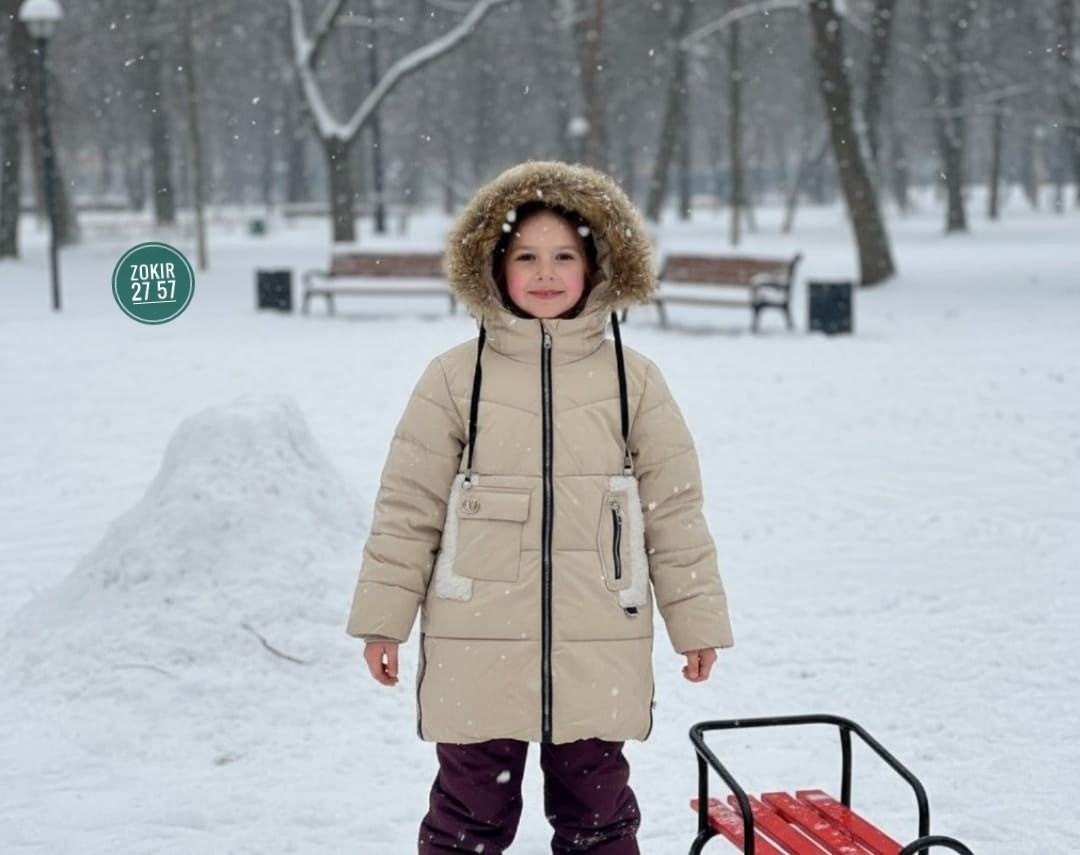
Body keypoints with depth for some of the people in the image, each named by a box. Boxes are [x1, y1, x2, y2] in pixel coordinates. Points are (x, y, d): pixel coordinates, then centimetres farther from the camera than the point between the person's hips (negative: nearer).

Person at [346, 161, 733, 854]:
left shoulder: (634, 380, 4)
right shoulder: (457, 376, 0)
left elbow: (674, 509, 7)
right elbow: (408, 505, 2)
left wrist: (697, 618, 7)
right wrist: (384, 616, 1)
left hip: (600, 653, 1)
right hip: (477, 647, -1)